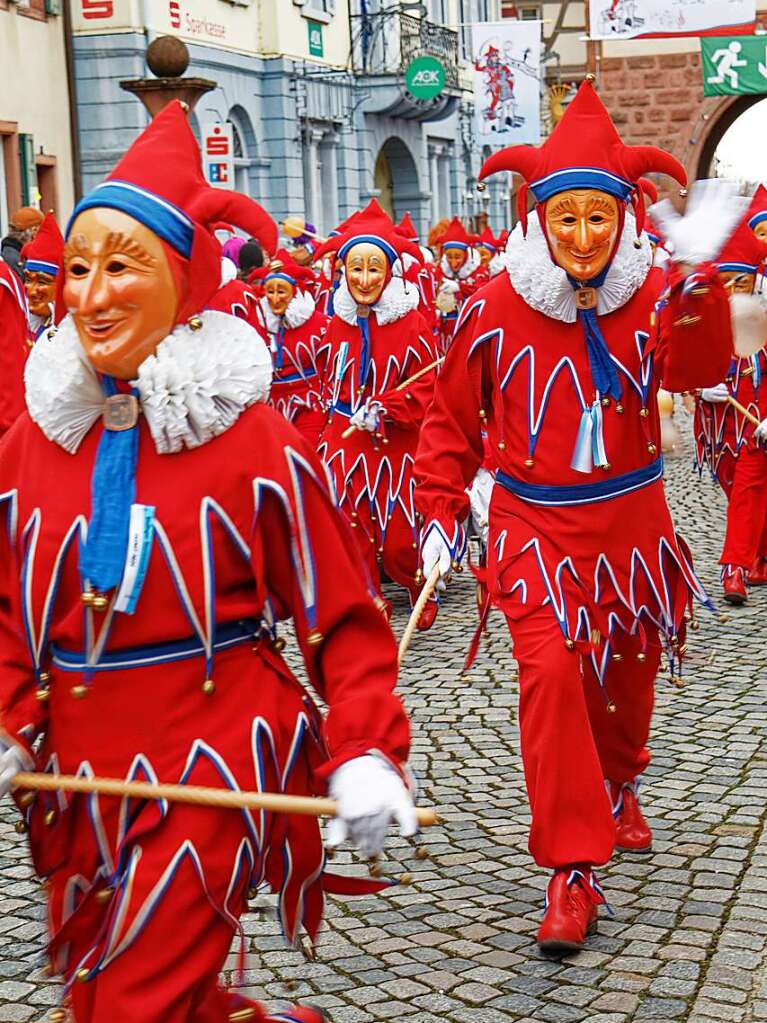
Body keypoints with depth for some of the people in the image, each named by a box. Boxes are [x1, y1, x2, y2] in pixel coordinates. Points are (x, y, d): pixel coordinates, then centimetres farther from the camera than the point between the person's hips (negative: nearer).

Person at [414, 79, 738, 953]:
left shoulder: (650, 297, -5)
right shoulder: (496, 309, -8)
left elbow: (701, 367, -25)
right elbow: (450, 421, 2)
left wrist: (696, 280, -42)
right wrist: (439, 516, -4)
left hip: (631, 522, 3)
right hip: (536, 527, -2)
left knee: (628, 676, 18)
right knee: (551, 671, -18)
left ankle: (615, 788, 50)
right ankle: (572, 870, -12)